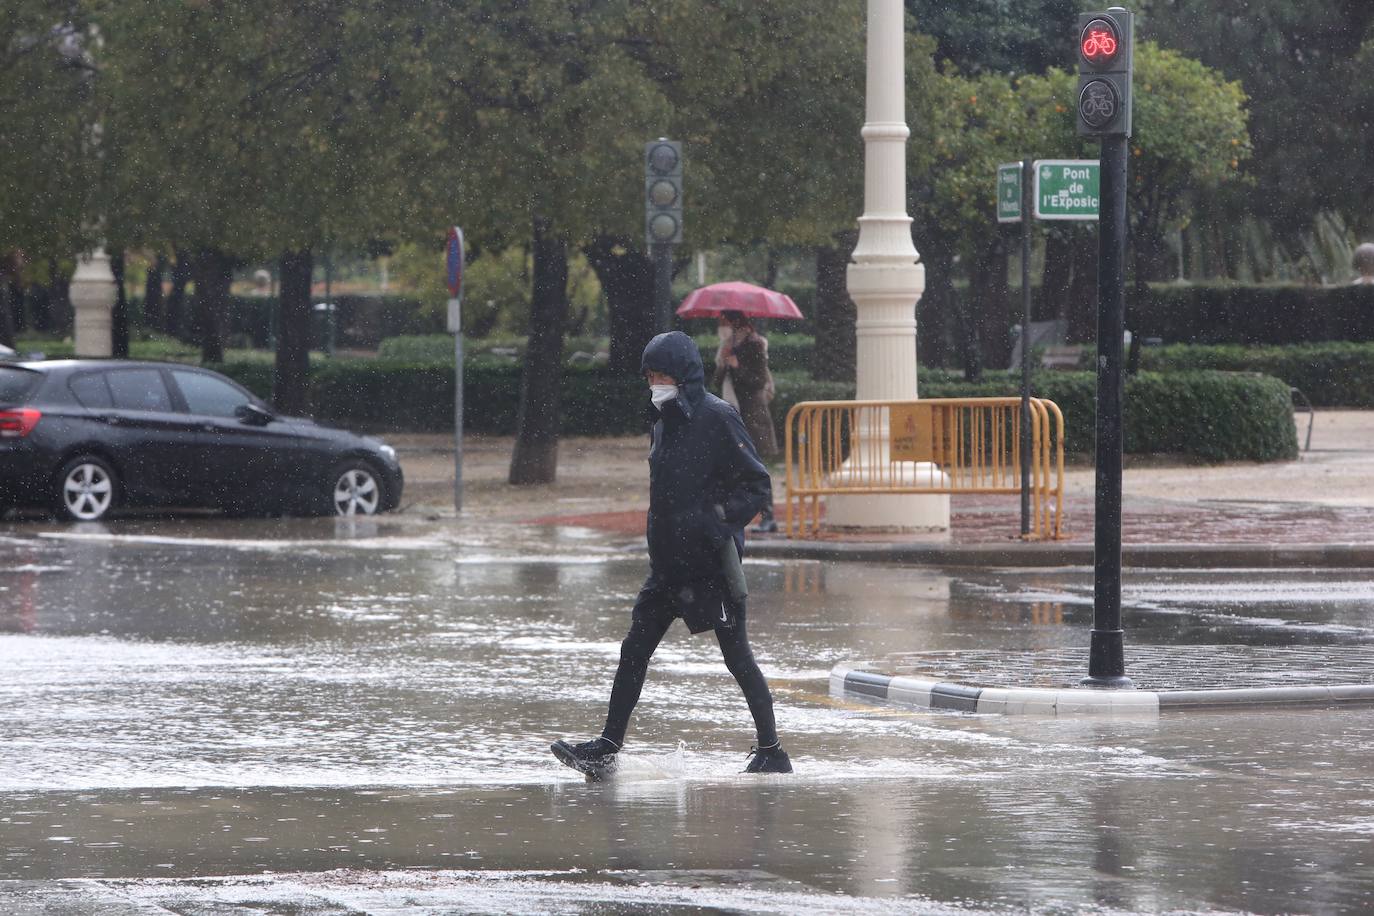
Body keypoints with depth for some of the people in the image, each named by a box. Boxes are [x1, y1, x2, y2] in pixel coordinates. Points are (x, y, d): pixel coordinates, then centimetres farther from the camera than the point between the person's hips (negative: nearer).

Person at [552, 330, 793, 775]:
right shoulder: (666, 419, 12)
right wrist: (662, 532, 17)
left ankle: (771, 751, 5)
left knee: (736, 655, -3)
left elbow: (758, 485, -12)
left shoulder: (717, 418, -12)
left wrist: (717, 517, -21)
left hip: (712, 563, -8)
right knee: (634, 651, 5)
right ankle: (607, 747, 9)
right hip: (669, 562, 8)